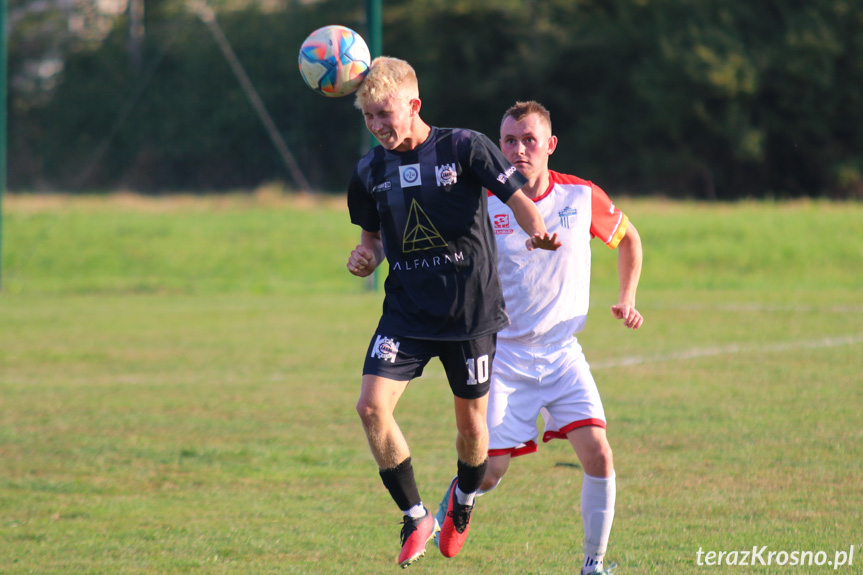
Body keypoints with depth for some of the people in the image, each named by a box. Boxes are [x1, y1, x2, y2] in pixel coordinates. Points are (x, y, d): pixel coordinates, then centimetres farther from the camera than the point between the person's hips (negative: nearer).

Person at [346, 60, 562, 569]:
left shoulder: (464, 147, -9)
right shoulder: (371, 170, 4)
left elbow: (516, 195, -12)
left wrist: (538, 232, -33)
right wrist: (366, 256, -5)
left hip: (471, 310, -3)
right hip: (407, 311, 3)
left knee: (471, 421, 5)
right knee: (372, 405, -15)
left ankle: (464, 498, 39)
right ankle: (416, 517, 1)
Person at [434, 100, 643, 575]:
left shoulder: (582, 197, -3)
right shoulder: (483, 204, -8)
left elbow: (627, 238, 17)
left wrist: (627, 299, 7)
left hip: (562, 353, 2)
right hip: (502, 354, -2)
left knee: (597, 455, -14)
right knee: (488, 472, -5)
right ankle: (440, 521, 27)